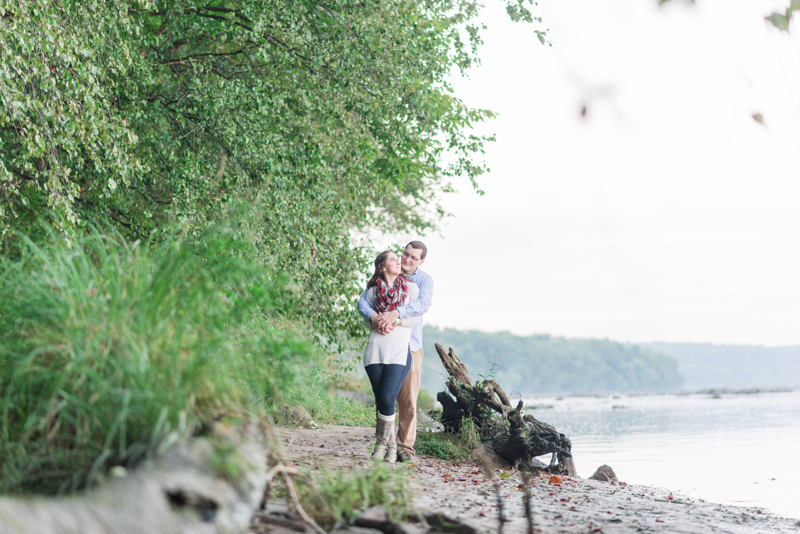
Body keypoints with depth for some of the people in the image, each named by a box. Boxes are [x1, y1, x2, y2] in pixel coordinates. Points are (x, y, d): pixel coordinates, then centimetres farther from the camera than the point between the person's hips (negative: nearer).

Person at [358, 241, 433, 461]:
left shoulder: (424, 280, 1)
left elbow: (423, 303, -20)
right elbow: (363, 301, -4)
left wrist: (396, 313, -37)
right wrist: (374, 316, -27)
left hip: (409, 346, -1)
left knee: (408, 399, -5)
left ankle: (405, 446, 1)